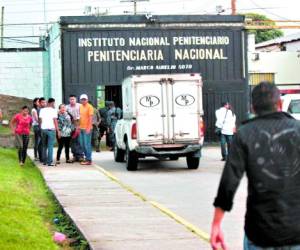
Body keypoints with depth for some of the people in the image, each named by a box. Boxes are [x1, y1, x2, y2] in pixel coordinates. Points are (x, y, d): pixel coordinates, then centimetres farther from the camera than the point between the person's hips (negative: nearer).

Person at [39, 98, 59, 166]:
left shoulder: (42, 110, 8)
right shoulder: (53, 110, -4)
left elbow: (40, 120, 7)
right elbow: (55, 121, -7)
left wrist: (41, 128, 15)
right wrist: (58, 130, -5)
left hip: (43, 129, 4)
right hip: (51, 129, -4)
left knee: (44, 146, 14)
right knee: (50, 146, -4)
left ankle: (44, 161, 15)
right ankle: (49, 162, -8)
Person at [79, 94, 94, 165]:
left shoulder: (89, 107, -8)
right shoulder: (81, 107, 15)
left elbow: (91, 118, -13)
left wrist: (88, 128, -20)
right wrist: (79, 126, 18)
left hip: (87, 128, -8)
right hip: (81, 128, 8)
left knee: (87, 144, -8)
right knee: (82, 144, 10)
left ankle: (89, 160, -5)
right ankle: (87, 158, 19)